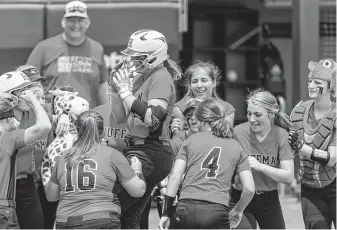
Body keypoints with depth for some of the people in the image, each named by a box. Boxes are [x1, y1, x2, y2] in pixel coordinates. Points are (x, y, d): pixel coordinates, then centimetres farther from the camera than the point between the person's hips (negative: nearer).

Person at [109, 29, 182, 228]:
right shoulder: (141, 77, 15)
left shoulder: (160, 77, -10)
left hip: (151, 153, -10)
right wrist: (117, 89, 7)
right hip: (137, 149, 10)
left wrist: (126, 92, -18)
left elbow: (153, 118, -25)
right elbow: (120, 117, 21)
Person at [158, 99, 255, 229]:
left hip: (186, 208, 0)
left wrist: (166, 213, 7)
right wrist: (238, 211, 27)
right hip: (218, 212, 0)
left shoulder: (191, 140, 15)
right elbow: (249, 189, 9)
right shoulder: (236, 147, 17)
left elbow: (174, 177, 5)